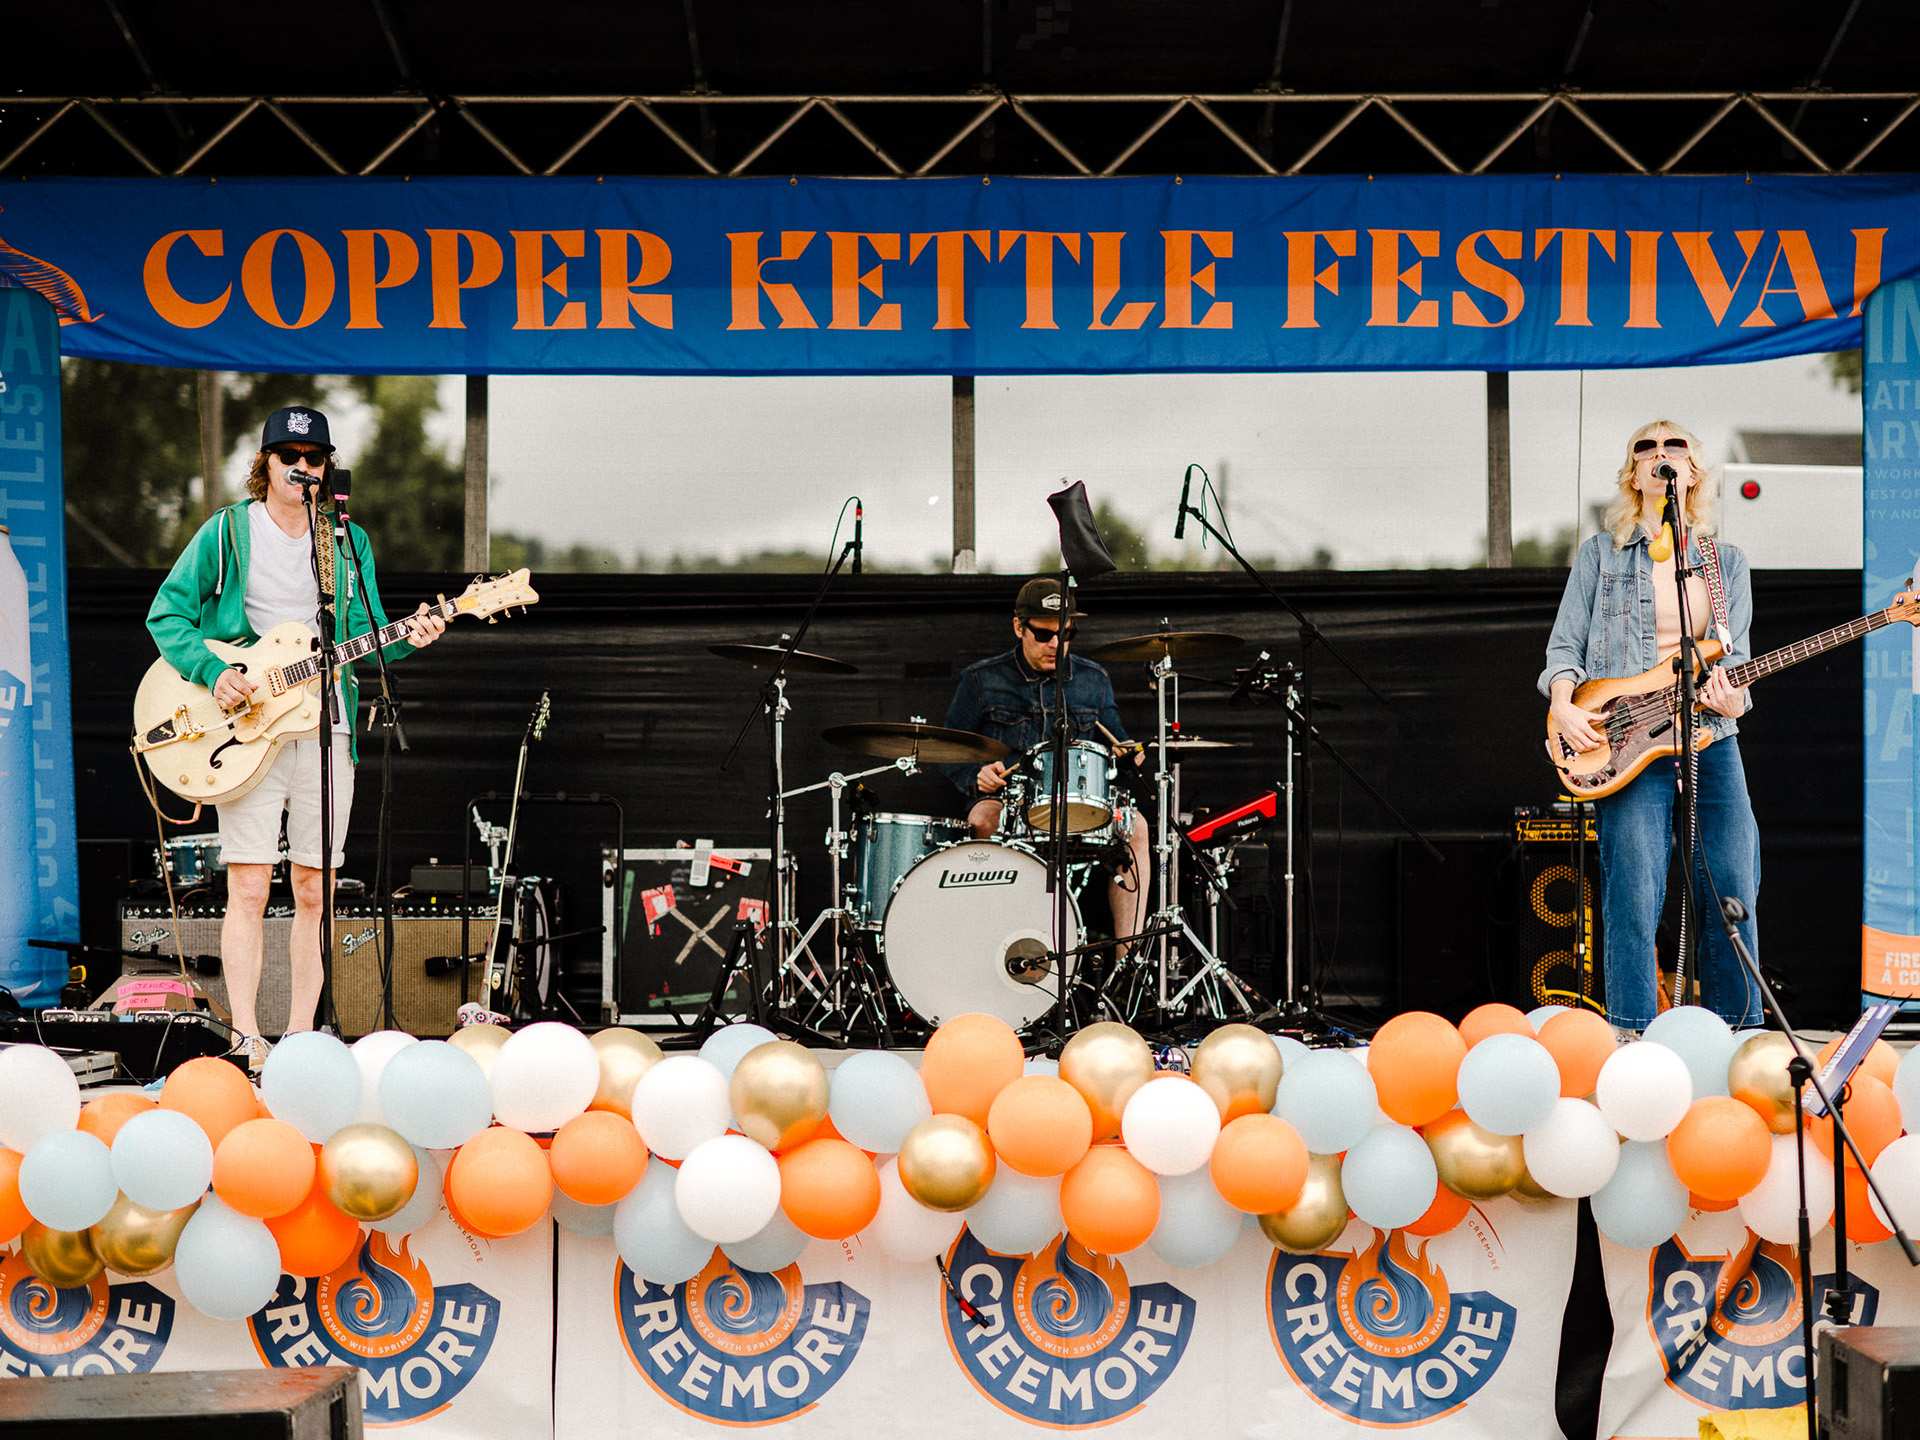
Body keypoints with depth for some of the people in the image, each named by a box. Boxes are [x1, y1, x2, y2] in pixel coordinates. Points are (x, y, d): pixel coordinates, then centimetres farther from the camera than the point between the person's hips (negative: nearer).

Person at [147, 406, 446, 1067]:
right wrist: (213, 672, -13)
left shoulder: (349, 543, 12)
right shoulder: (226, 531, 2)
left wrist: (405, 638, -10)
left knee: (314, 894, 4)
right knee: (249, 888, -8)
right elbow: (167, 613, 1)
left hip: (327, 731, 3)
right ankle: (247, 1041, -7)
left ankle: (300, 1036, 11)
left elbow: (364, 638, 11)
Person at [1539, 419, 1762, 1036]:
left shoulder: (1727, 563, 17)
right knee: (1634, 893, -11)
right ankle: (1631, 1034, -5)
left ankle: (1740, 1033, 10)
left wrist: (1732, 698, -11)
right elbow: (1565, 645, 7)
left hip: (1711, 738, 3)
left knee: (1733, 890, 0)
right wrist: (1563, 707, -10)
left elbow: (1736, 653, 11)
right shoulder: (1601, 553, 10)